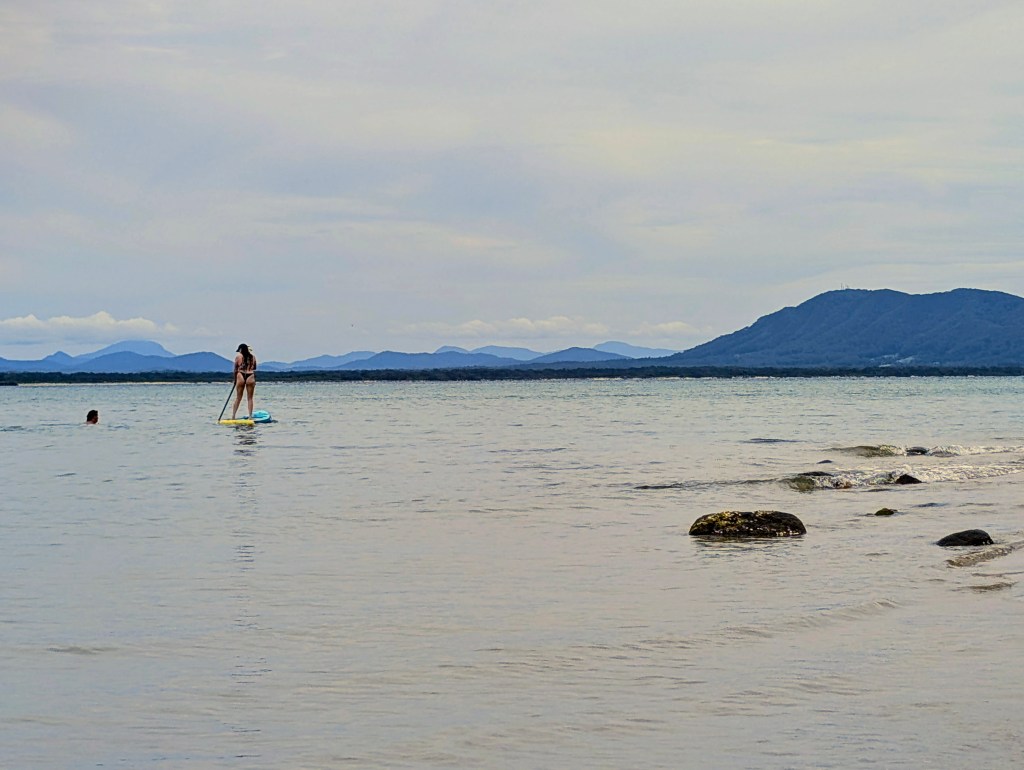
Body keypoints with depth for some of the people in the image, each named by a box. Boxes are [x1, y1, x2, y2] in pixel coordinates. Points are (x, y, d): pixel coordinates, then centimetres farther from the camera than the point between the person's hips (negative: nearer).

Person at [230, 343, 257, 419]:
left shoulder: (238, 356, 2)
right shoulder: (253, 357, 7)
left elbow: (235, 369, 4)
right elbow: (254, 368, 12)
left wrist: (235, 379, 14)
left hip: (241, 376, 0)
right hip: (250, 377, 0)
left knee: (238, 398, 8)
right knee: (250, 398, 6)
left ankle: (233, 416, 7)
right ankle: (250, 416, 1)